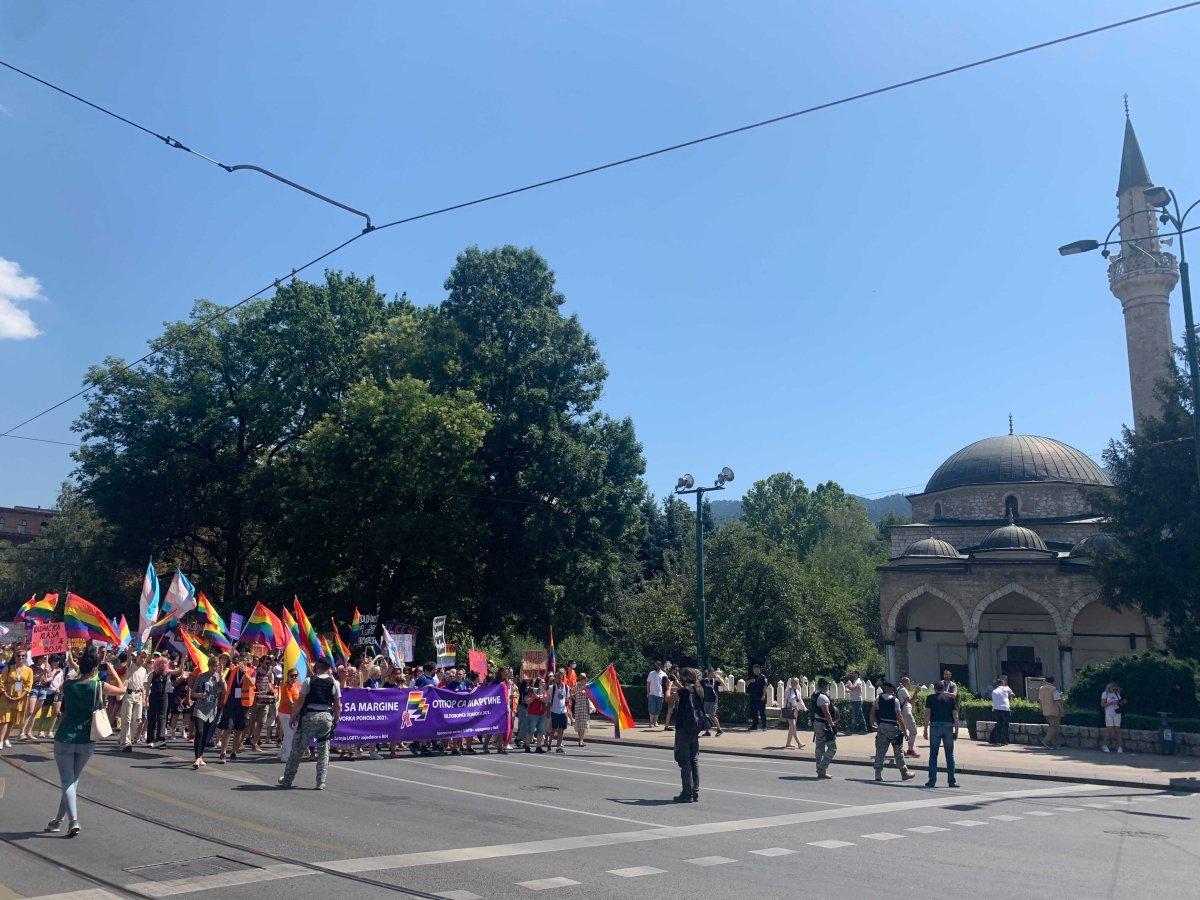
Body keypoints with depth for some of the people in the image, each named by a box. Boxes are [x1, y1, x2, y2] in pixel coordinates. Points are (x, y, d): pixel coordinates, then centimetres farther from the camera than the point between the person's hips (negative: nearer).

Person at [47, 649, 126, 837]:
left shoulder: (68, 685, -5)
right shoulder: (99, 686, -9)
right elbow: (122, 689, 7)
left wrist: (81, 672, 18)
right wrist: (112, 671, 14)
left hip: (65, 739, 0)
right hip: (87, 741, 0)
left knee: (67, 782, 3)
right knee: (72, 781, 18)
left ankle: (73, 822, -10)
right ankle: (59, 820, 26)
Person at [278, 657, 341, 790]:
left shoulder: (309, 681, -3)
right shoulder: (334, 683, 3)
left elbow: (300, 701, -5)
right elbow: (338, 706, 4)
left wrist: (293, 716, 5)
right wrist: (335, 720, 15)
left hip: (309, 717, -2)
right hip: (327, 717, 2)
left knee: (297, 749, 10)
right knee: (323, 751, 10)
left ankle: (287, 780, 19)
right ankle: (321, 782, 5)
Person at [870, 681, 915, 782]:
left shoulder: (878, 699, 3)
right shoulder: (895, 700, -9)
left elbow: (872, 712, 3)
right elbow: (899, 716, -11)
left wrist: (872, 724, 15)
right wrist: (904, 729, -7)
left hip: (881, 727, 4)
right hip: (893, 727, -4)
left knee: (880, 751, 6)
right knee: (898, 751, 8)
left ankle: (878, 774, 5)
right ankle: (904, 773, 16)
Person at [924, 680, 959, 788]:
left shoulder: (930, 698, 5)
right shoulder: (951, 698, 8)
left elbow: (927, 714, -2)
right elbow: (955, 716, 3)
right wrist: (956, 730, 7)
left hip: (935, 726, -1)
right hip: (948, 727, 1)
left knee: (933, 755, 3)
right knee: (950, 755, 7)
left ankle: (932, 780, 1)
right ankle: (951, 781, 9)